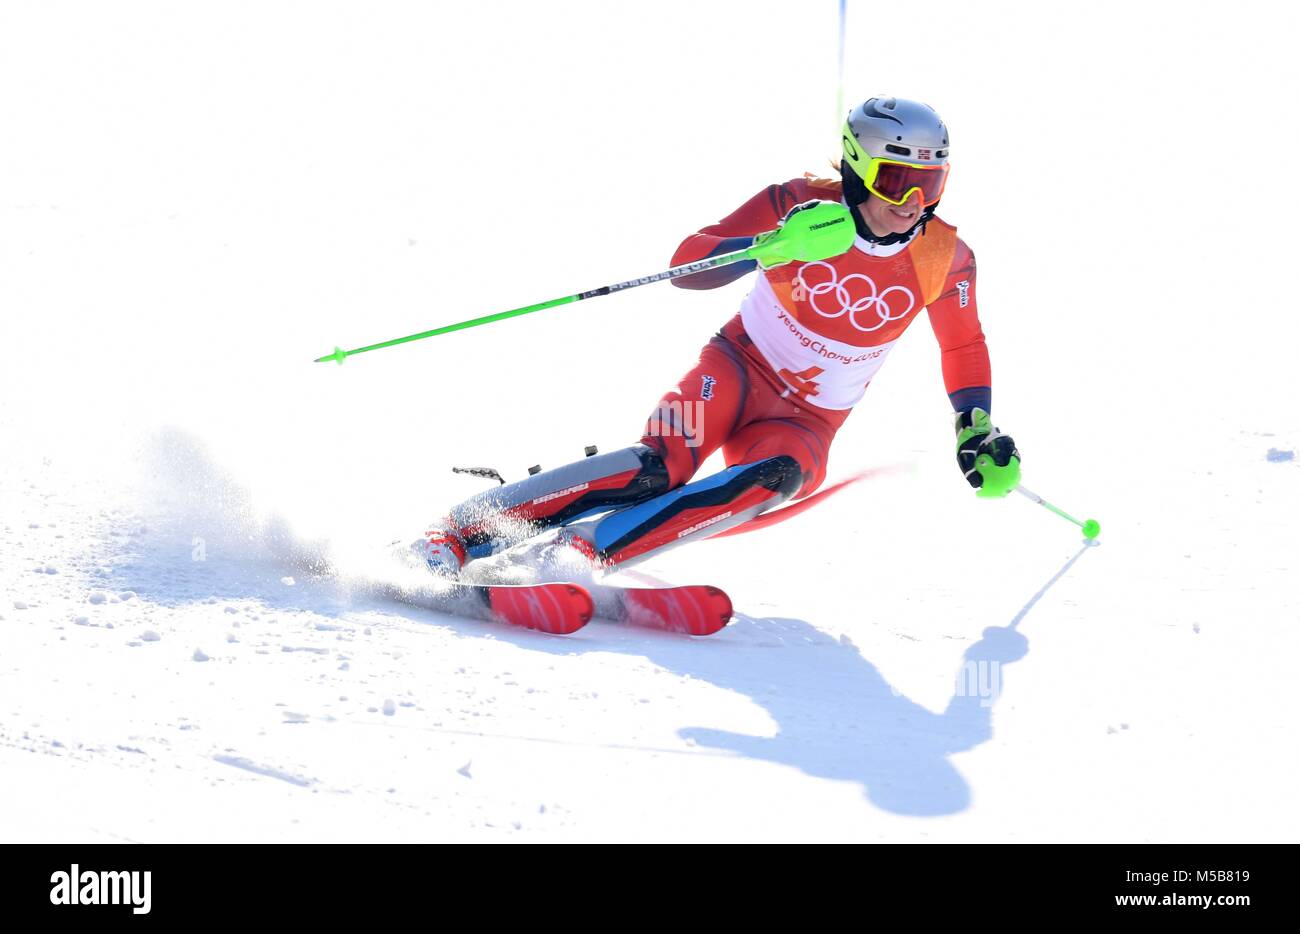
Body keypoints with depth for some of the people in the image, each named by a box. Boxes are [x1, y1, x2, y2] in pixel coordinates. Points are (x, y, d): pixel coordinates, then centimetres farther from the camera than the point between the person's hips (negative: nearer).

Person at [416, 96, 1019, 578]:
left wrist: (976, 428, -2)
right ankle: (463, 531, -27)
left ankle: (580, 549, -39)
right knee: (664, 465, -30)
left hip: (806, 422, 2)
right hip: (738, 367, -2)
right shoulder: (801, 204, -14)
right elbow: (687, 263, -19)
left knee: (780, 475, -34)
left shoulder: (944, 260, -7)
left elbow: (965, 350, 12)